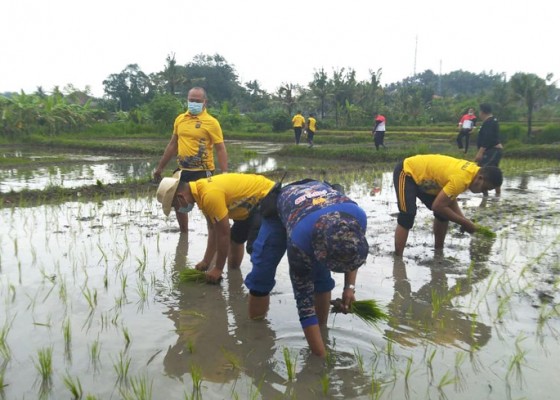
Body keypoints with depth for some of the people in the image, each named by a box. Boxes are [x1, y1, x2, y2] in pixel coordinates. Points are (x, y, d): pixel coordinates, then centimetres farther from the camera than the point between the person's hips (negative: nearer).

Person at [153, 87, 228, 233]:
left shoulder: (211, 122, -9)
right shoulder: (180, 119, 8)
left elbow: (221, 149, -11)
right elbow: (172, 144, 16)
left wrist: (224, 174, -21)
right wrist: (160, 167, 18)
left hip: (202, 171, -6)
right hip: (182, 170, 6)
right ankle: (184, 234, 35)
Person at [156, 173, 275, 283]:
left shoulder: (210, 195, -33)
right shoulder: (200, 189, -3)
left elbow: (223, 234, -25)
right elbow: (213, 230, 5)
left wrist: (218, 269, -14)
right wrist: (206, 262, 6)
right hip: (254, 200, 10)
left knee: (254, 246, -23)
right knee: (235, 239, 22)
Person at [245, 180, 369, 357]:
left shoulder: (358, 217, -36)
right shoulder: (299, 239, -46)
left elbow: (353, 252, -8)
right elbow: (305, 300, -36)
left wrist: (349, 286, -17)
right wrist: (321, 356, -33)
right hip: (277, 209, -3)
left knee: (322, 275, -8)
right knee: (262, 272, -9)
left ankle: (322, 329, 8)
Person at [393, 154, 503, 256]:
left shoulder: (473, 170, -4)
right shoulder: (461, 178, -33)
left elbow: (450, 198, 4)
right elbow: (437, 206, -32)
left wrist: (465, 221, -6)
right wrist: (465, 223, -22)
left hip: (422, 173, 10)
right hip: (406, 172, -10)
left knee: (444, 212, 9)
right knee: (408, 216, -24)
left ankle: (438, 253, 20)